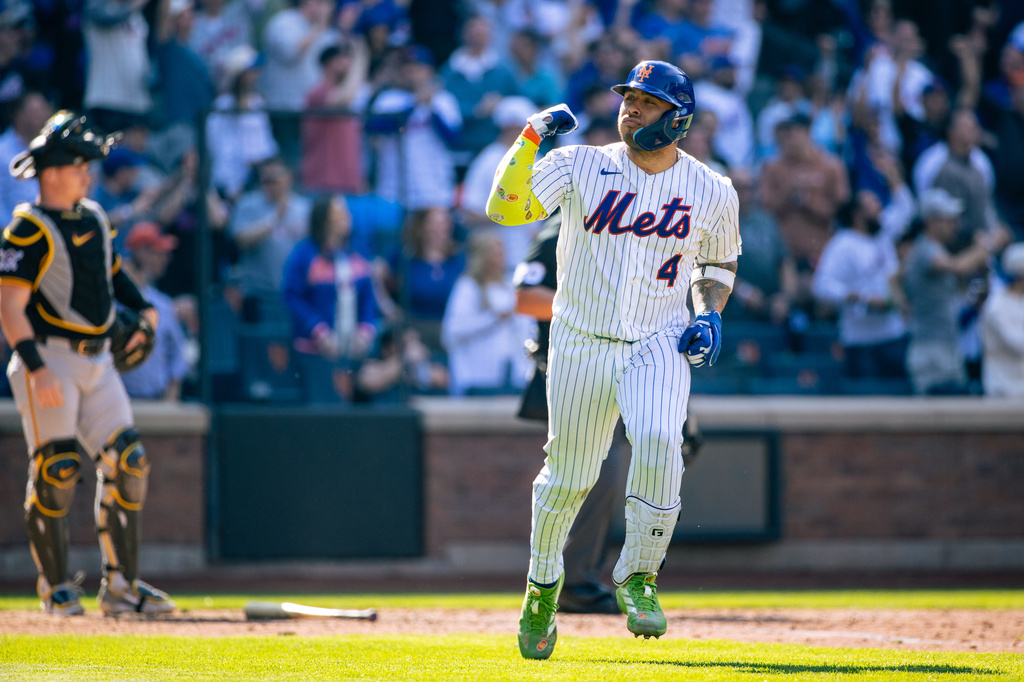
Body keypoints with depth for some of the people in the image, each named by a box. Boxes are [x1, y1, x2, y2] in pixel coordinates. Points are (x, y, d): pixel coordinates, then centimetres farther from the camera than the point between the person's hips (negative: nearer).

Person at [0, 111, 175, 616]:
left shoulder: (94, 218, 11)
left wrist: (143, 308, 11)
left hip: (97, 360, 8)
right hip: (50, 360, -8)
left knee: (126, 463, 2)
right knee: (56, 470, -8)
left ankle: (121, 585, 8)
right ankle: (55, 588, 4)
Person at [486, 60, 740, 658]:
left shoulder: (712, 192, 0)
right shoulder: (581, 167, -5)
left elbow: (718, 261, 17)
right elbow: (504, 208, -15)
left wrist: (711, 316, -1)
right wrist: (532, 137, -24)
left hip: (658, 345, 0)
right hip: (581, 342, 0)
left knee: (658, 440, -28)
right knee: (568, 476, 7)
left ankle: (638, 576, -10)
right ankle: (543, 584, 36)